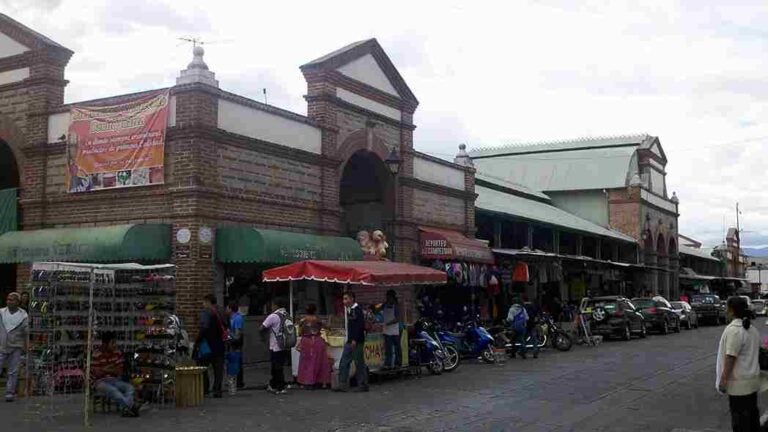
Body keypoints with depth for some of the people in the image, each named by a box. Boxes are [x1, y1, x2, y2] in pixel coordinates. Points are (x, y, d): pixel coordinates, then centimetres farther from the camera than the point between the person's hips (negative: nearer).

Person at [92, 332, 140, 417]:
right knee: (113, 390, -37)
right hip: (100, 382, -5)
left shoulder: (117, 353, 4)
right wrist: (112, 370, -8)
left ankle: (127, 408, -45)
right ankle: (131, 405, -48)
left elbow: (120, 371, 4)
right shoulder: (96, 356, -11)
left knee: (129, 387, -23)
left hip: (115, 380, 5)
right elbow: (97, 374, -15)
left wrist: (106, 370, -9)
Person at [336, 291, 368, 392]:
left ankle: (363, 385, 8)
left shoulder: (357, 309, -11)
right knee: (343, 363, 5)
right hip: (349, 342, 9)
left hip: (357, 342, -9)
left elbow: (360, 325, -19)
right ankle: (343, 385, 9)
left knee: (359, 363, -1)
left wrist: (355, 340, -22)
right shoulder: (348, 310, 15)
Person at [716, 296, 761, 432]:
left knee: (739, 416, -2)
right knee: (752, 412, 18)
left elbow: (730, 357, -23)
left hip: (739, 383, -9)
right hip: (753, 381, 9)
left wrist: (724, 379, -18)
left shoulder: (734, 330, -20)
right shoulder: (753, 329, 11)